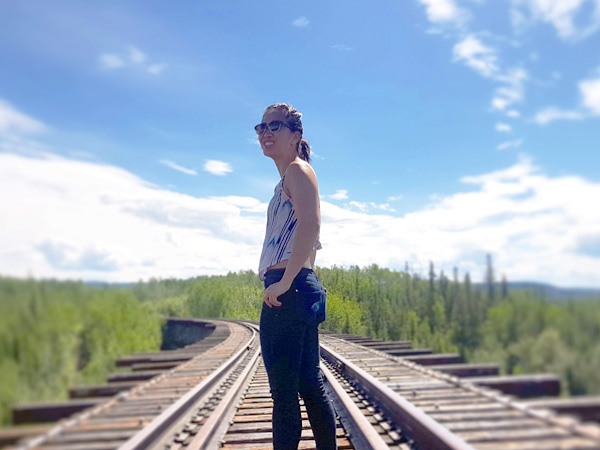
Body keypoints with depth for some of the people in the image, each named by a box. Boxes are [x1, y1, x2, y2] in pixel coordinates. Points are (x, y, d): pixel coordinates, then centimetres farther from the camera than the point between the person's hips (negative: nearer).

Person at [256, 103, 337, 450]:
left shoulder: (297, 169, -6)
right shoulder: (289, 178, 24)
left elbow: (309, 224, -23)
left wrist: (285, 281, -22)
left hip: (287, 292, -10)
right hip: (304, 289, 10)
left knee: (284, 390, -3)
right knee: (310, 385, 16)